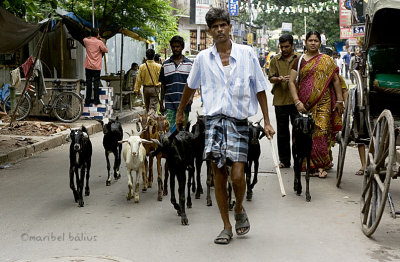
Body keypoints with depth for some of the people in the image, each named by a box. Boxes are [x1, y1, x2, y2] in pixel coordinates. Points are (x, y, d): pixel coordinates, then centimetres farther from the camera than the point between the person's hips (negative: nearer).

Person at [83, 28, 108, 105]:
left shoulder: (87, 41, 0)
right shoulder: (100, 42, -11)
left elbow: (84, 39, 24)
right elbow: (106, 50, 0)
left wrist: (91, 37, 26)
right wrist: (103, 42, 9)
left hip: (88, 66, 3)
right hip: (97, 67, -3)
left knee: (88, 83, 8)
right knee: (96, 83, 2)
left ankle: (88, 100, 10)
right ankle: (96, 100, 3)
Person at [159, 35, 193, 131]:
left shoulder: (189, 64, 6)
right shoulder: (166, 64, 8)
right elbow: (163, 85, 11)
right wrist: (161, 103, 8)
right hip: (169, 103, 0)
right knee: (168, 128, -6)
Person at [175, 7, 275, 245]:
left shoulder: (247, 54, 1)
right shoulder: (203, 58, 6)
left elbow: (259, 89, 6)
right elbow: (191, 86, 22)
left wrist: (267, 121, 2)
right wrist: (180, 112, 29)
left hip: (239, 120, -1)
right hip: (214, 119, 2)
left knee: (237, 175, -11)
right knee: (219, 174, 1)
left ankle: (239, 208, 22)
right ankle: (227, 227, 13)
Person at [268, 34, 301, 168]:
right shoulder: (275, 60, 10)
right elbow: (271, 78, 6)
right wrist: (279, 79, -15)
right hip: (280, 100, 2)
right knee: (282, 131, 6)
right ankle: (284, 160, 13)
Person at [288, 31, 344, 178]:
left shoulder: (327, 60, 9)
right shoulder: (299, 61, 8)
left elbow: (336, 80, 9)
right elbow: (292, 82, 4)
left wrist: (339, 100, 4)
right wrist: (297, 102, -7)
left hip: (323, 103, -1)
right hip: (305, 104, 1)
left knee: (321, 132, -10)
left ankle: (321, 166, -8)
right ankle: (310, 165, 11)